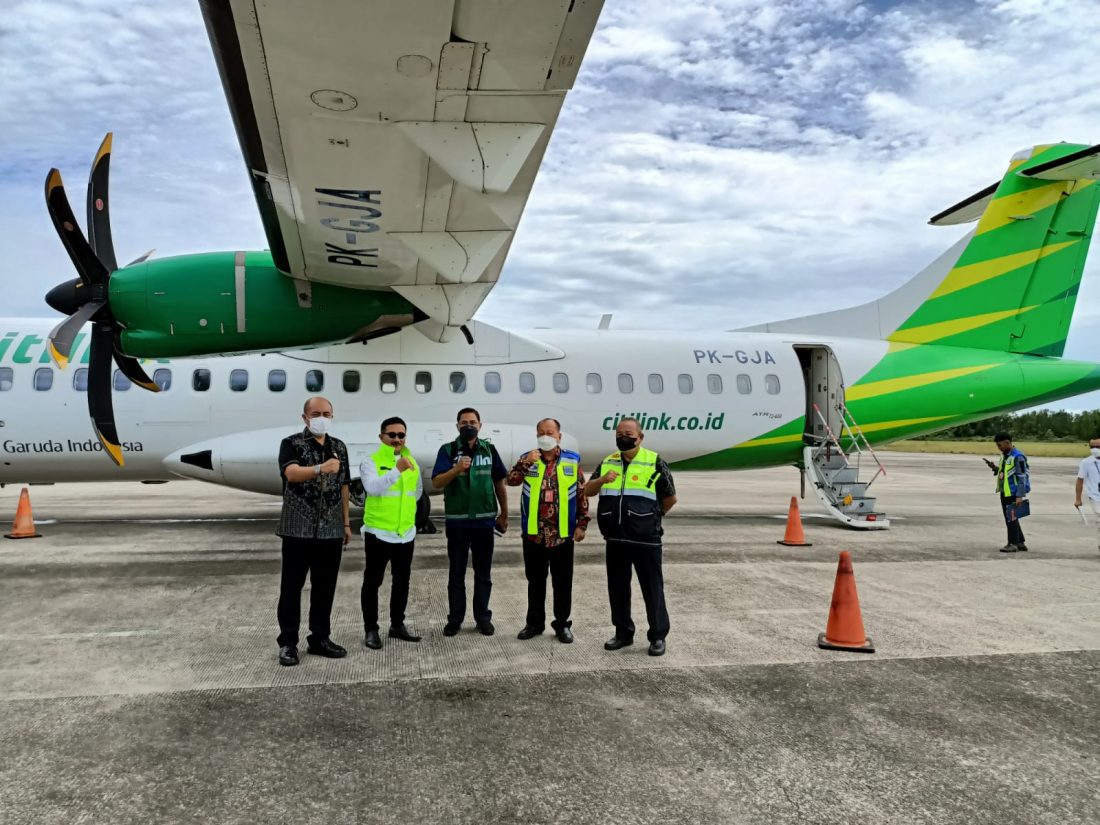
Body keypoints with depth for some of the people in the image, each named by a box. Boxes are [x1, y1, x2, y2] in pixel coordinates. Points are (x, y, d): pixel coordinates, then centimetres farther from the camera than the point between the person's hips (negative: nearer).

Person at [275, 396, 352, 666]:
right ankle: (288, 642, 12)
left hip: (331, 530, 5)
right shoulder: (291, 444, -5)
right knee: (292, 586, 3)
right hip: (298, 529, -4)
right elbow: (292, 473, -24)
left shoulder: (339, 447, 11)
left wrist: (346, 523, 13)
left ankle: (320, 638, 21)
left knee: (325, 586, 10)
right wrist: (320, 469, -42)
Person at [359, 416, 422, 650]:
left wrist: (404, 504, 12)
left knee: (402, 581, 14)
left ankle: (397, 625, 27)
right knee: (372, 582, 2)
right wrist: (397, 470, -33)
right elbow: (373, 488, -26)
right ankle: (371, 630, 12)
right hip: (378, 532, -5)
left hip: (406, 533, 6)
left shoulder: (412, 462, 8)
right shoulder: (370, 462, -9)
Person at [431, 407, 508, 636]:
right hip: (457, 521, -2)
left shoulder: (489, 450, 4)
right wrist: (456, 469, -31)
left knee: (483, 573, 10)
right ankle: (454, 618, 17)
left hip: (484, 520, 2)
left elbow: (499, 482, 11)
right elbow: (437, 483, -14)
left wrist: (504, 513, 13)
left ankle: (483, 617, 20)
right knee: (456, 573, 8)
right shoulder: (447, 450, -3)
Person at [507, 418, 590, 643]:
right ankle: (534, 622, 25)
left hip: (563, 534, -1)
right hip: (533, 533, 1)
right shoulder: (528, 459, 4)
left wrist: (582, 524, -1)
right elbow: (511, 481, -12)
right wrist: (526, 462, -26)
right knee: (535, 580, 13)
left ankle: (562, 624, 20)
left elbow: (582, 495, 3)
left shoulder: (572, 461, 1)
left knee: (563, 582, 7)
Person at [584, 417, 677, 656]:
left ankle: (658, 636, 14)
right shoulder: (608, 463, 11)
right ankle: (623, 633, 26)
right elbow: (588, 491, 7)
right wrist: (602, 480, -13)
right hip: (616, 538, 5)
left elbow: (670, 498, 3)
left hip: (646, 540, -4)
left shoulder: (654, 462, -4)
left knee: (652, 589, 3)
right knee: (617, 588, 12)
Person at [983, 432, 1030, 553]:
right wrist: (994, 467, 5)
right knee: (1010, 519, 14)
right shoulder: (1004, 456, 13)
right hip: (1004, 493, 9)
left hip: (1013, 493, -9)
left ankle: (1013, 544, 6)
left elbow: (1023, 477, -17)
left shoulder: (1018, 457, -15)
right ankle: (1020, 543, 23)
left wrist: (1020, 496, -21)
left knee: (1011, 519, -3)